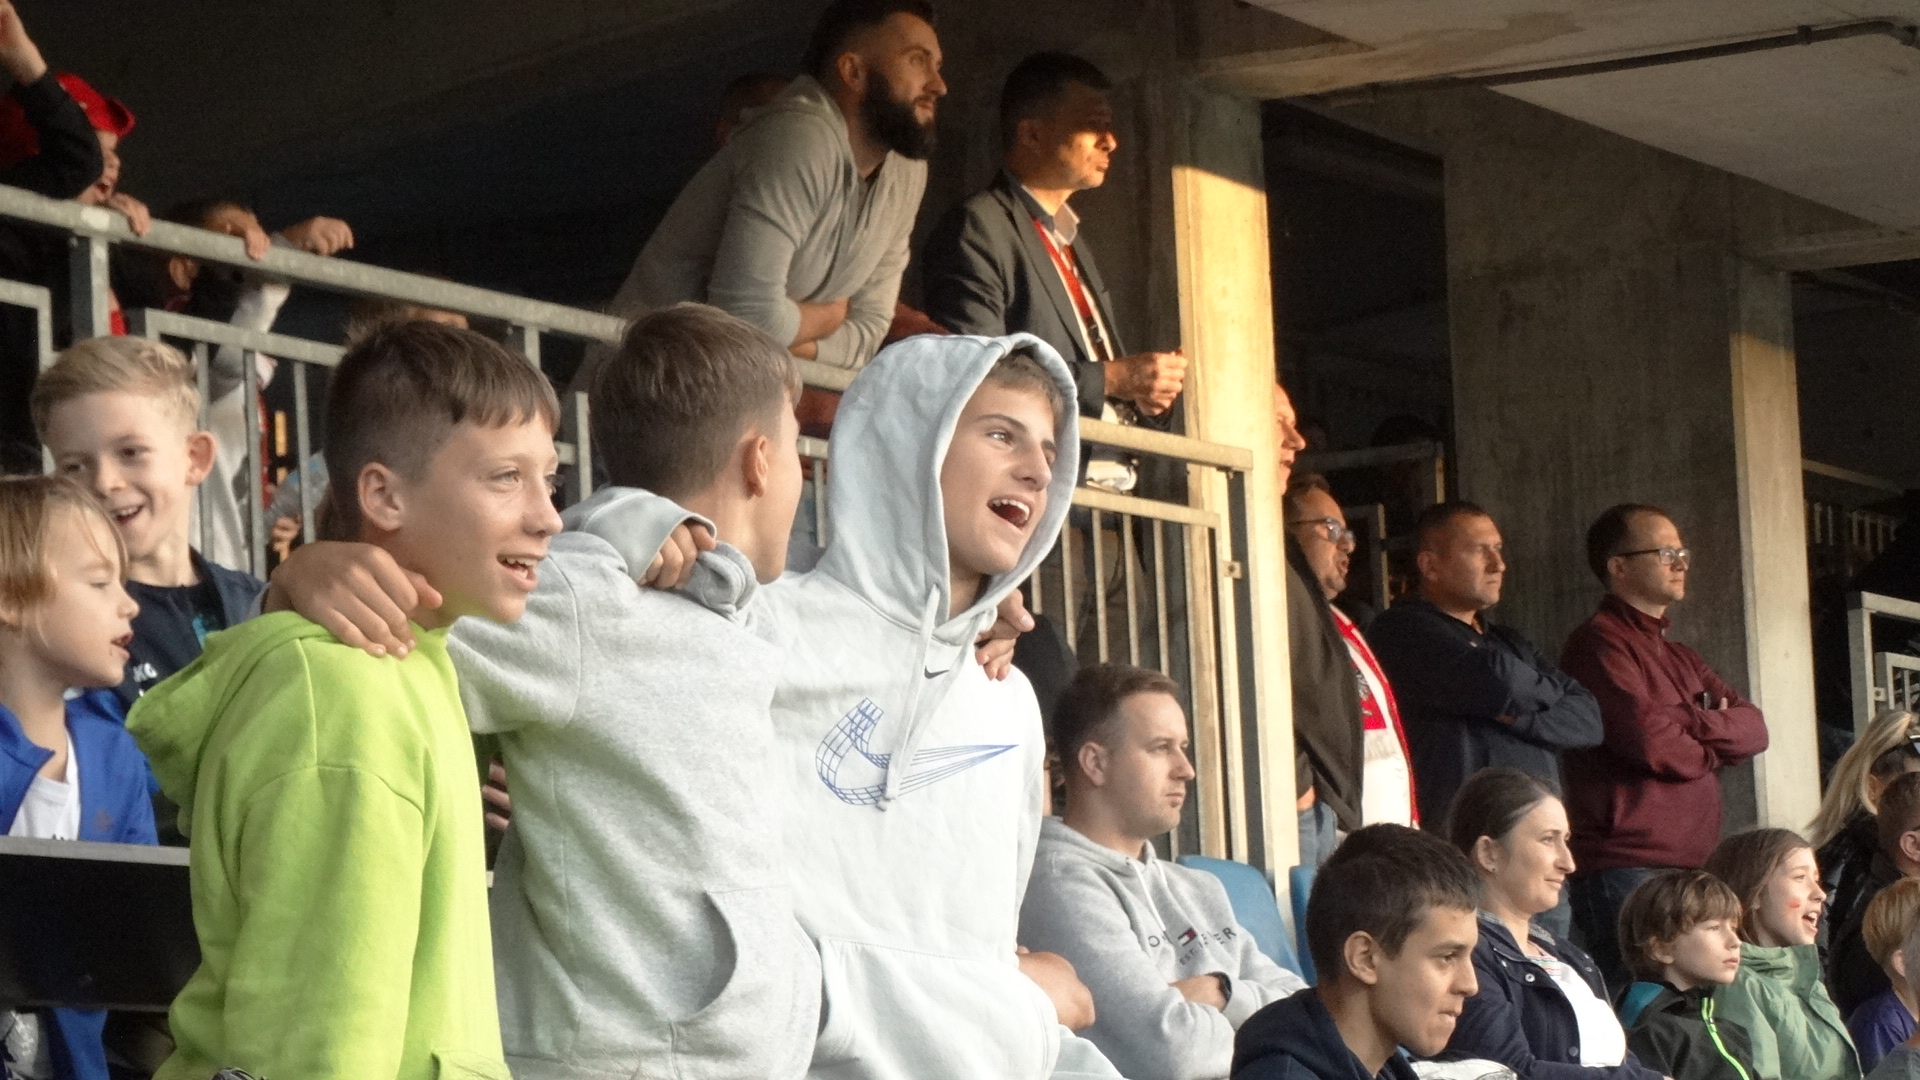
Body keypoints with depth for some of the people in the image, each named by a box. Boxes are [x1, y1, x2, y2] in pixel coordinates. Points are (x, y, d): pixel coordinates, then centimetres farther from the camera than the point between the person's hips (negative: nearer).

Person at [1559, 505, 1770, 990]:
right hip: (1628, 871, -9)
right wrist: (1710, 751, 4)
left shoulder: (1682, 659, 25)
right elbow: (1649, 740, -17)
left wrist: (1686, 720, -7)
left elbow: (1754, 729, 12)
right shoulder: (1599, 642, -5)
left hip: (1693, 867, 9)